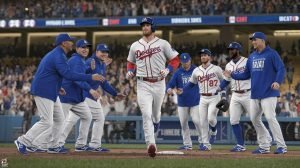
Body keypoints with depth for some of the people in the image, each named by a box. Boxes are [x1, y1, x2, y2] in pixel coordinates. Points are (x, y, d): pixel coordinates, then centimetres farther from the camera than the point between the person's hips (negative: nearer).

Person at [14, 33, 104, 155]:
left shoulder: (54, 54, 16)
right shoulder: (59, 56, -17)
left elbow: (47, 72, 24)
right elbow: (68, 74, -30)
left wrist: (57, 87, 19)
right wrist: (90, 77, -30)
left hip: (51, 92, 11)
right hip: (44, 92, -11)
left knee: (59, 119, 13)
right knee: (46, 122, -11)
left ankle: (53, 146, 17)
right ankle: (23, 142, -5)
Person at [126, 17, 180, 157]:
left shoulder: (162, 43, 1)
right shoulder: (135, 46, 8)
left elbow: (175, 59, 4)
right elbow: (131, 62, 21)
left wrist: (168, 69, -14)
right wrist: (130, 72, 0)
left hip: (159, 83, 0)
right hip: (143, 84, 0)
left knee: (156, 112, 15)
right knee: (146, 114, -14)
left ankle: (156, 122, 53)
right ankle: (151, 144, -21)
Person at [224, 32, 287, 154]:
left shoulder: (272, 54, -5)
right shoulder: (252, 56, 15)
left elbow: (281, 69, -13)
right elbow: (246, 74, 20)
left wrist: (278, 81, -28)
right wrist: (232, 75, 10)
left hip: (269, 93, -8)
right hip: (255, 94, 8)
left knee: (270, 118, -15)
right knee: (254, 119, 8)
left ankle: (281, 146, -11)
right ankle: (264, 146, 18)